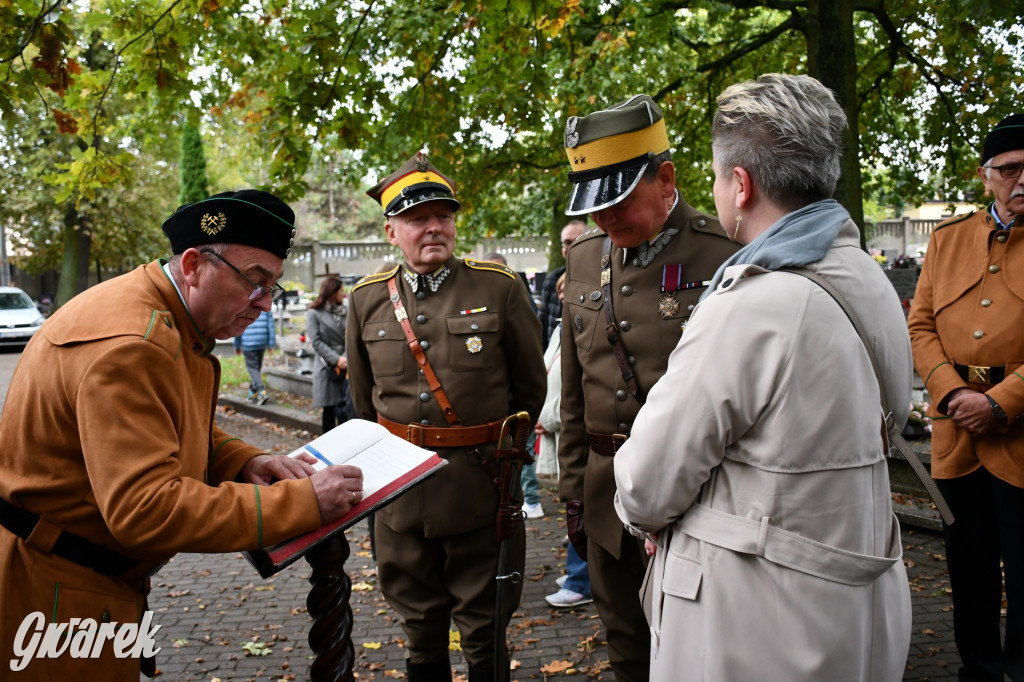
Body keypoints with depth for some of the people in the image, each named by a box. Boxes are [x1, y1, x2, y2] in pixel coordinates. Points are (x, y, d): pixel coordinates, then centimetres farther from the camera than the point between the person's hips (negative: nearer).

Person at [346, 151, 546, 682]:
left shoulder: (501, 289, -4)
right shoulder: (366, 300, 3)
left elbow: (531, 386, 4)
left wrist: (500, 452, 9)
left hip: (482, 488, -2)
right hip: (401, 491, 2)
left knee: (486, 632, 11)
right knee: (420, 631, 17)